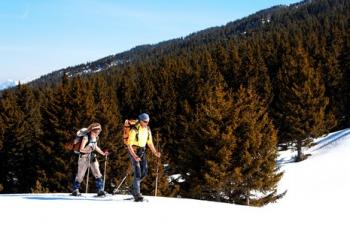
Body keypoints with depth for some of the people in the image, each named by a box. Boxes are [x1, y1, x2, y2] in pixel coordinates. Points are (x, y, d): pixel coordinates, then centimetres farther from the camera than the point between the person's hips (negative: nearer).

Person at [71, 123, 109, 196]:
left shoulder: (95, 138, 1)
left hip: (92, 157, 6)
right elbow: (81, 149, -20)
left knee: (98, 174, -4)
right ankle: (75, 190, 20)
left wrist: (103, 153, 15)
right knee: (80, 175, 4)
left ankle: (100, 190, -1)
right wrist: (88, 150, -34)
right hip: (84, 157, -6)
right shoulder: (86, 138, -20)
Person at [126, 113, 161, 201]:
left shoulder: (147, 130, 2)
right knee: (137, 173, -14)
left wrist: (155, 152, -3)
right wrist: (134, 156, -31)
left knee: (144, 172, 0)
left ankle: (134, 188, 21)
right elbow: (129, 145, -19)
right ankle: (137, 194, -12)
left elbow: (150, 142, 12)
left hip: (142, 151, 6)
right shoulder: (134, 130, -19)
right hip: (133, 151, -6)